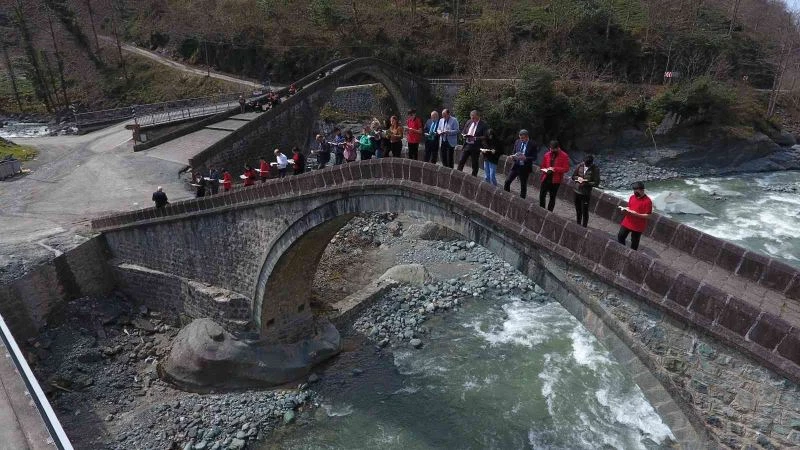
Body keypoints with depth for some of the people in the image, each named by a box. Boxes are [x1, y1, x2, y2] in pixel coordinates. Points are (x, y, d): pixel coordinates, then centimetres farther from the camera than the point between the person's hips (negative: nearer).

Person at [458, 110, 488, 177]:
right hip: (466, 145, 5)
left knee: (474, 164, 6)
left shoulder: (483, 125, -8)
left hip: (475, 147, -4)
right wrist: (465, 136, -6)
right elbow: (464, 132, 17)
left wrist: (475, 138, -22)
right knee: (461, 161, 4)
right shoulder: (469, 122, 9)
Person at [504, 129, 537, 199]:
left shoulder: (532, 144, -9)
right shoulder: (517, 142, 4)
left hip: (525, 168, -4)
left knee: (523, 186, 8)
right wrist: (513, 156, -10)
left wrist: (525, 158, -26)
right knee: (507, 181, -2)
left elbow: (534, 157, -10)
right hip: (516, 166, 4)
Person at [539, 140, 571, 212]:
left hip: (555, 180, -4)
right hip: (546, 178, 4)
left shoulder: (564, 156, -5)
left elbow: (566, 169, -9)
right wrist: (545, 170, -6)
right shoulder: (547, 155, 7)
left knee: (552, 198, 5)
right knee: (542, 195, 2)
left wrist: (555, 169, -19)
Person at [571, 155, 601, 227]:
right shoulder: (580, 165, -3)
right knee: (578, 210, 18)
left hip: (586, 193, -4)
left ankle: (583, 227, 10)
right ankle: (578, 225, 34)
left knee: (585, 212, -1)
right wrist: (578, 178, -15)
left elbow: (596, 183, -11)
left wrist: (586, 183, -23)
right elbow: (573, 176, 7)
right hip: (577, 191, 4)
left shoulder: (595, 169, -12)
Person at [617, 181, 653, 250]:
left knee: (634, 242, 9)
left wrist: (636, 214, -29)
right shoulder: (632, 197, 1)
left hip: (638, 226, -6)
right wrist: (624, 209, -8)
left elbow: (648, 216, -17)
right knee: (620, 237, 12)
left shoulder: (647, 201, -18)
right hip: (627, 223, 6)